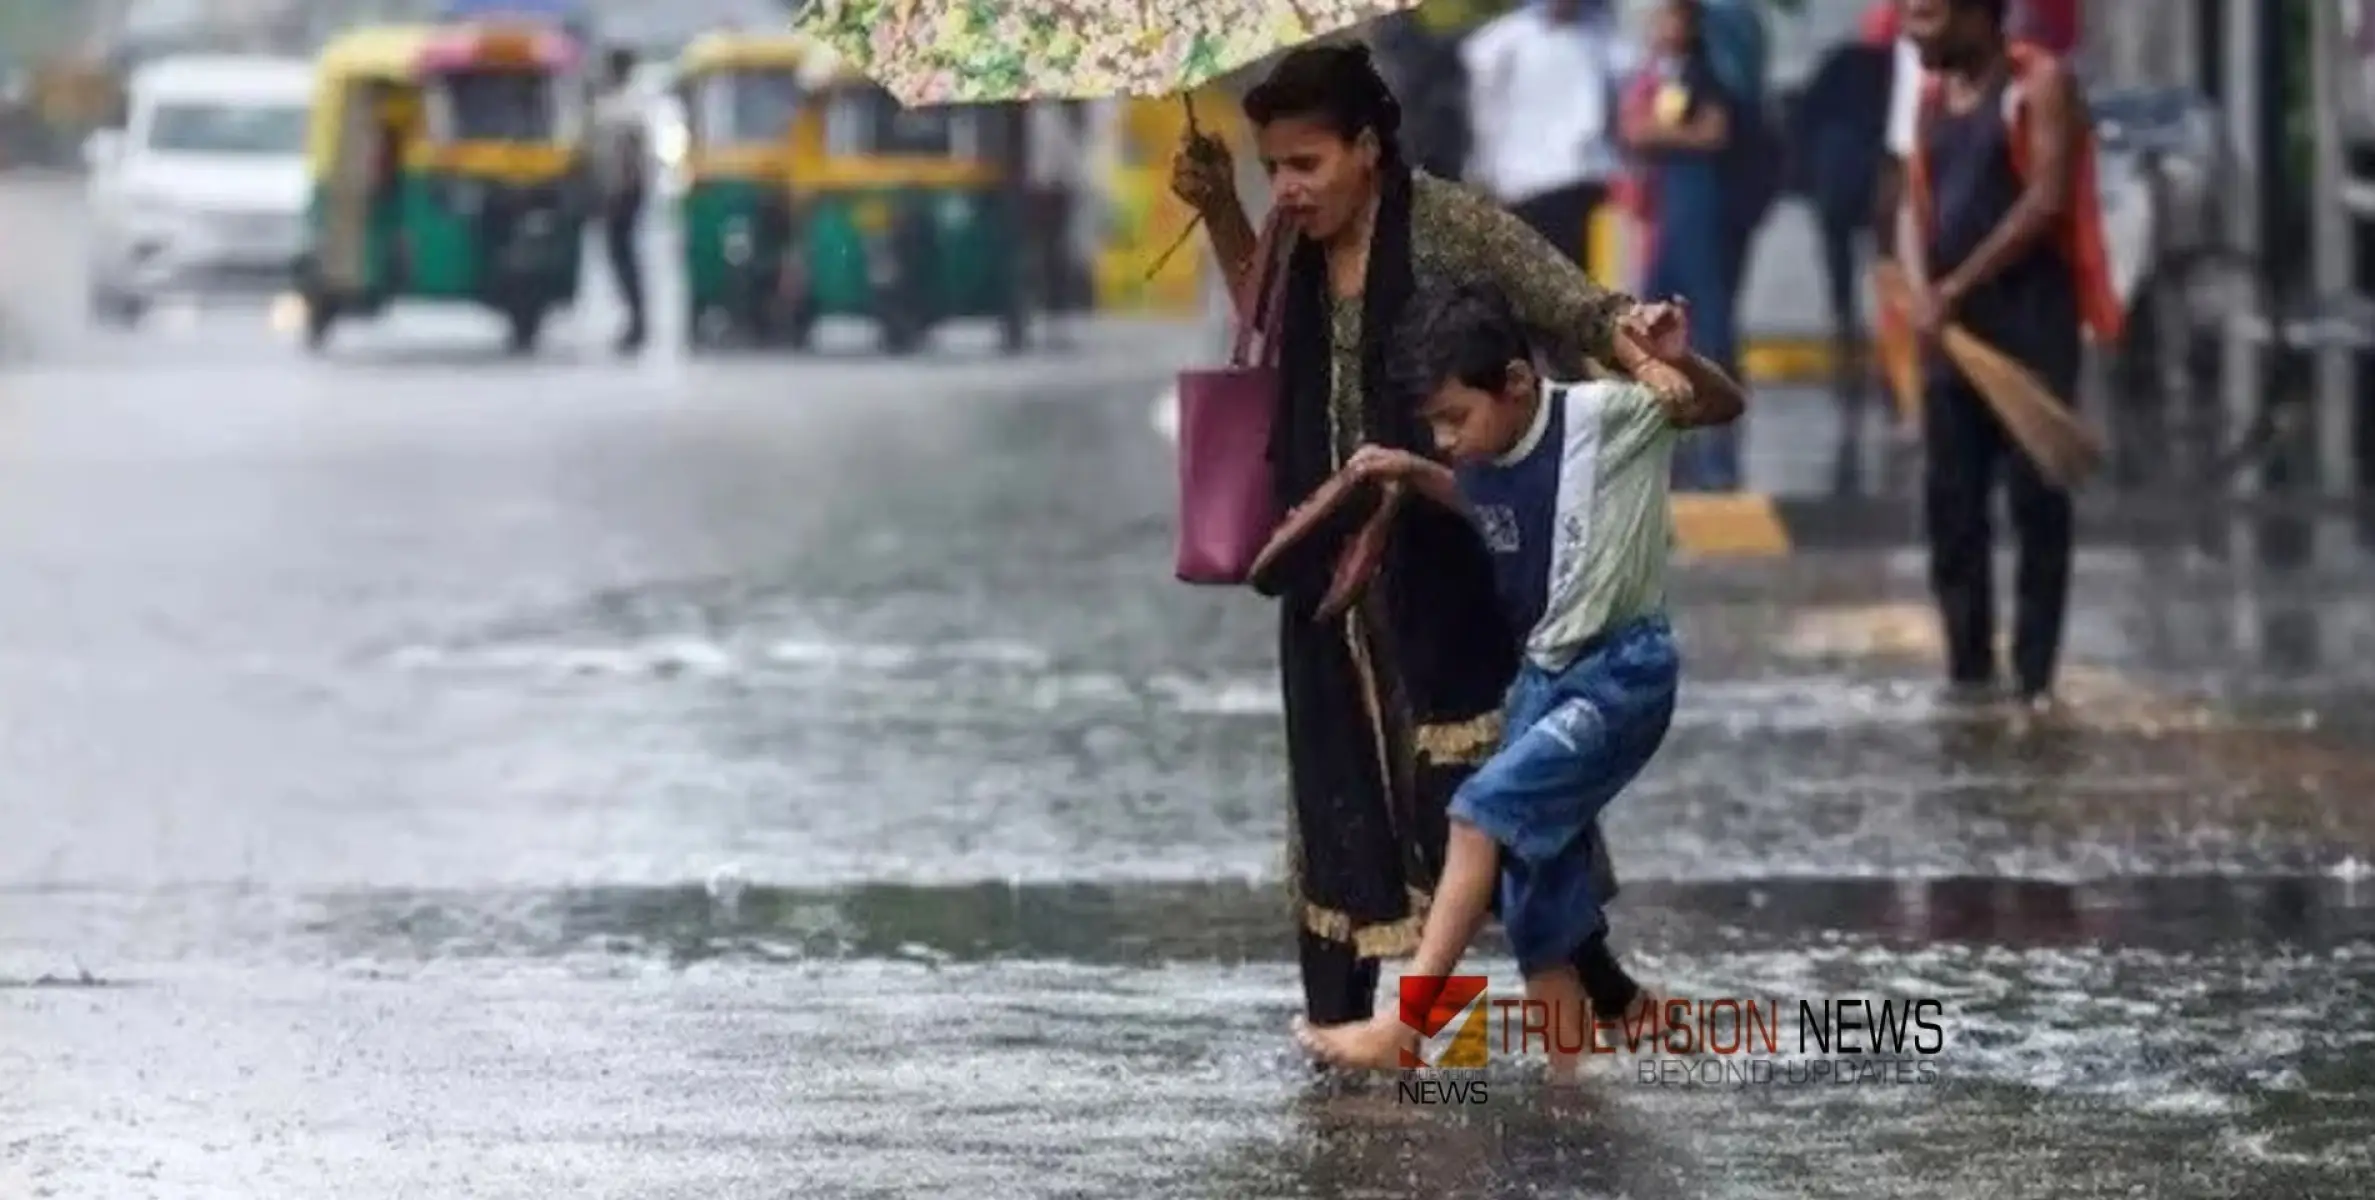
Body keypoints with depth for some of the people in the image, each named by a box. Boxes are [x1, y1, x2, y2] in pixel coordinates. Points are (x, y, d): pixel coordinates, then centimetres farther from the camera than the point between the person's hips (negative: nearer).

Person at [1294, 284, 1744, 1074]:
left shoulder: (1602, 417, -15)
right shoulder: (1484, 465, 3)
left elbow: (1722, 408, -13)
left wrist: (1682, 364, -34)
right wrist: (1414, 476, 9)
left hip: (1624, 674, -8)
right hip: (1542, 679, 8)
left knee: (1487, 809, -21)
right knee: (1536, 893, 6)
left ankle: (1403, 1028, -21)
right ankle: (1567, 1073, 15)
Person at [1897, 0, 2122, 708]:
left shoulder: (2040, 85, -7)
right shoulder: (1933, 97, 14)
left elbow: (2046, 199, -14)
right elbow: (1915, 203, 9)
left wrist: (1959, 286, -14)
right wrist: (1922, 289, -10)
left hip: (2030, 314, -7)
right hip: (1954, 324, 7)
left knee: (2036, 497, -5)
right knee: (1950, 498, 5)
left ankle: (2035, 674, -3)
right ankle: (1969, 667, 12)